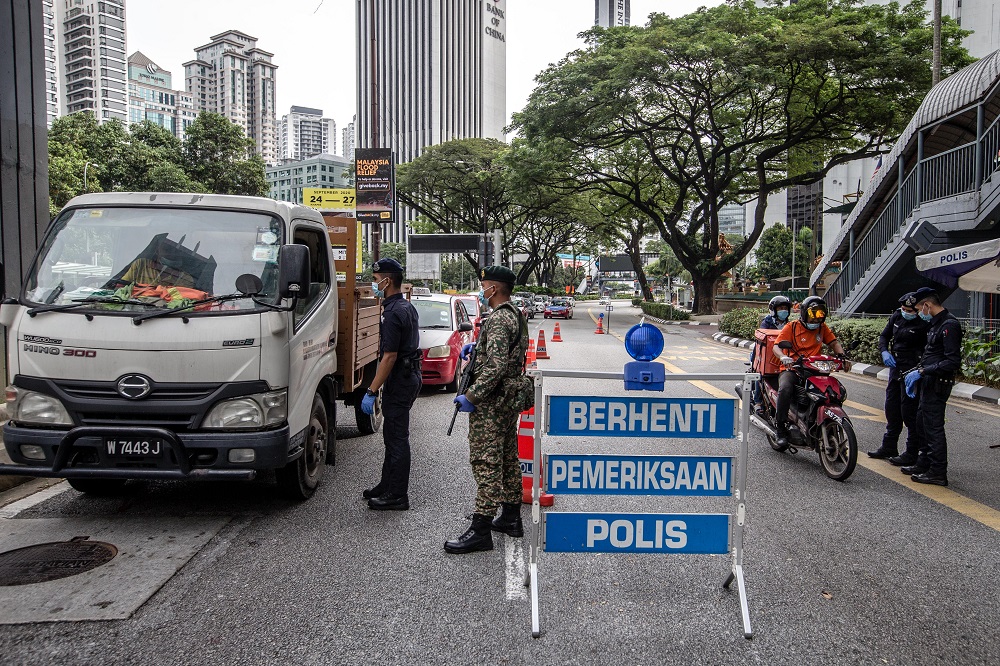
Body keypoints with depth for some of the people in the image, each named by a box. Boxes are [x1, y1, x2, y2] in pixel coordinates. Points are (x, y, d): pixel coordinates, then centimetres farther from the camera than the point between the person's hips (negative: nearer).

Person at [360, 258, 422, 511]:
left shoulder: (393, 313, -19)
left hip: (399, 382, -10)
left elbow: (390, 357, -23)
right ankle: (387, 485, 29)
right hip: (410, 377, 10)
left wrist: (372, 391, -20)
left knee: (396, 438, -3)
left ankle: (397, 496, 4)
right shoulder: (407, 307, 13)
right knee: (393, 435, 18)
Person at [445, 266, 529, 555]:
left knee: (486, 462, -7)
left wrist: (471, 396, -22)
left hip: (491, 402, -10)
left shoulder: (498, 319, -19)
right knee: (508, 458, 17)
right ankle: (511, 517, 27)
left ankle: (481, 529, -4)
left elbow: (496, 366, -26)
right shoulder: (516, 315, 13)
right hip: (510, 399, 11)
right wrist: (478, 347, 15)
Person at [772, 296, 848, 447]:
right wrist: (783, 356, -31)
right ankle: (781, 429, -23)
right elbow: (776, 345, -9)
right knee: (785, 389, -34)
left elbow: (834, 343, 20)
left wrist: (841, 355, -1)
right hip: (792, 369, -4)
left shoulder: (822, 328, 15)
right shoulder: (791, 327, 1)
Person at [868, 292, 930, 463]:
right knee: (892, 408, 16)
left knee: (909, 412, -4)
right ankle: (889, 447, 29)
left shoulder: (924, 324, -15)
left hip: (912, 371, -8)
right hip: (895, 368, 8)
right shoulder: (896, 316, 6)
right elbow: (884, 336, 16)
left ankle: (912, 453, 6)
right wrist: (884, 351, -2)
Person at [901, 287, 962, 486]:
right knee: (924, 423, 17)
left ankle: (938, 473, 2)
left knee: (934, 427, -5)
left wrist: (923, 371, -22)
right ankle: (924, 464, 28)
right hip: (929, 383, 10)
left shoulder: (949, 325, -17)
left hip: (938, 385, -10)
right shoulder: (936, 324, 14)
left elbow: (953, 362, -23)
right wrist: (918, 372, 14)